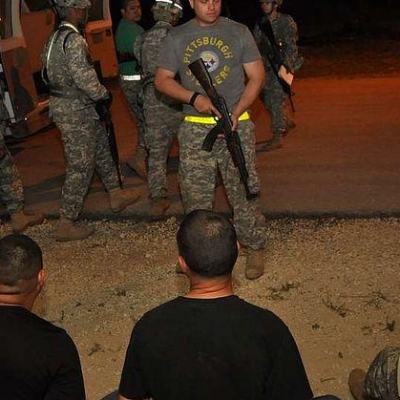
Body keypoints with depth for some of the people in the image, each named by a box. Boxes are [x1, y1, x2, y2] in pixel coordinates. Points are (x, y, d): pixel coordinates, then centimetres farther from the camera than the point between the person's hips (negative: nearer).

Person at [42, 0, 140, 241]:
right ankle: (67, 225, 5)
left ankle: (116, 195, 39)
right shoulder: (74, 40, -21)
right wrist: (104, 95, -10)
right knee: (80, 167, -2)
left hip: (62, 103, 10)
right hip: (75, 112, -10)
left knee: (102, 149, 24)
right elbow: (83, 76, -28)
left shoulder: (56, 38, 10)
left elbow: (49, 71, 16)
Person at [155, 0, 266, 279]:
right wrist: (194, 98, -11)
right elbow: (162, 80, 6)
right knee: (195, 194, 5)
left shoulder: (239, 32, 4)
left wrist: (236, 112, -12)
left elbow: (257, 77, 3)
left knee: (243, 190, -1)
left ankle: (255, 248, 12)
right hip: (195, 129, 2)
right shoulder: (177, 37, 8)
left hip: (236, 125, -1)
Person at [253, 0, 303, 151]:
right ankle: (287, 122, 36)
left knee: (276, 100, -12)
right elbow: (256, 44, 12)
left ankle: (277, 138, -9)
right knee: (266, 98, 12)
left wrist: (284, 66, -26)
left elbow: (291, 46, -14)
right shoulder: (261, 23, 10)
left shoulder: (287, 22, -8)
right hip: (268, 67, 7)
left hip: (283, 68, -7)